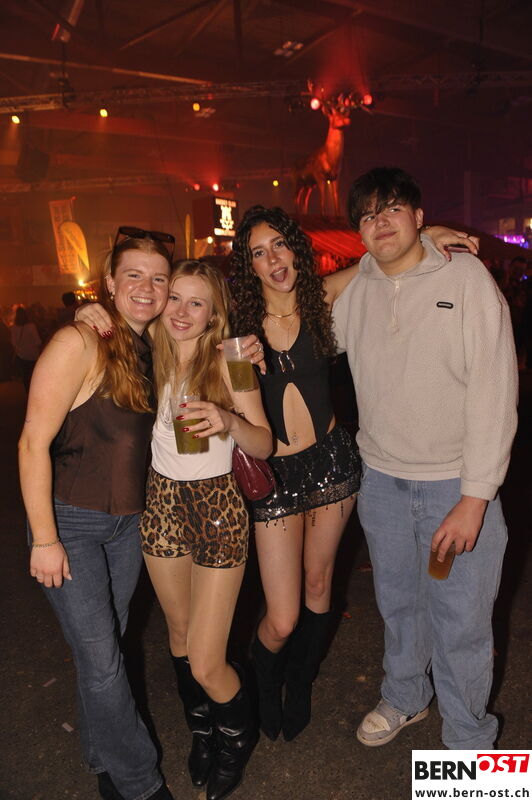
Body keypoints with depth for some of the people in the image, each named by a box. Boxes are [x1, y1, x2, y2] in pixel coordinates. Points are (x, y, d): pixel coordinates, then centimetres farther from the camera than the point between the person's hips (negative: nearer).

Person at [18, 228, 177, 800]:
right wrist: (44, 539, -16)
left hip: (128, 522, 6)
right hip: (71, 522, -6)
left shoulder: (149, 349, 3)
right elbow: (33, 442, -18)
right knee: (101, 661, 2)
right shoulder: (79, 343, -18)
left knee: (106, 647, 20)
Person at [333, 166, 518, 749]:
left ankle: (468, 742, 33)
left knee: (460, 622, 6)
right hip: (382, 479, 4)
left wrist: (474, 498, -18)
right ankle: (405, 697, 48)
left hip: (456, 483, -3)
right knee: (398, 603, 21)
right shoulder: (353, 293, 1)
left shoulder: (466, 276, -10)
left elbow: (494, 391, -14)